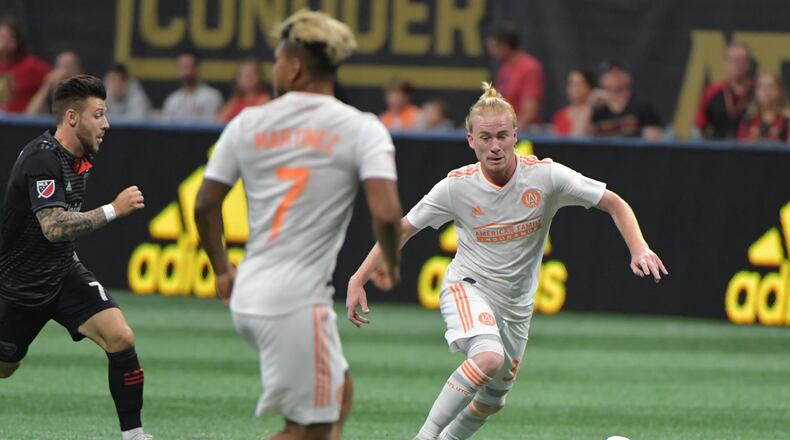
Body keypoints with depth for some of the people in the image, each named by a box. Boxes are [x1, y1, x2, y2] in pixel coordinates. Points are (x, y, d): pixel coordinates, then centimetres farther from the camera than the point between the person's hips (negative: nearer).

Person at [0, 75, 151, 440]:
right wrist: (113, 210, -39)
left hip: (63, 272, 6)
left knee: (120, 338, -15)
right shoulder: (42, 160, -25)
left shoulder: (80, 156, 2)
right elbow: (54, 227, -38)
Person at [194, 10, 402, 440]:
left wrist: (221, 269, 25)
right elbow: (386, 212, -16)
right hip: (298, 302, -6)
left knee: (338, 395, 23)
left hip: (248, 297, 6)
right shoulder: (361, 129, -5)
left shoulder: (248, 123, 7)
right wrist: (390, 260, 4)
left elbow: (205, 206, 9)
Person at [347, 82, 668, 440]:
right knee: (489, 358, -34)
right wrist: (359, 279, -7)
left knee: (492, 400, 13)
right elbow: (402, 229, -3)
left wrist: (639, 249, -21)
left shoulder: (546, 176, -14)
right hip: (468, 287, -4)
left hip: (516, 303, 4)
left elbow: (614, 204, -6)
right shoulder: (456, 186, -15)